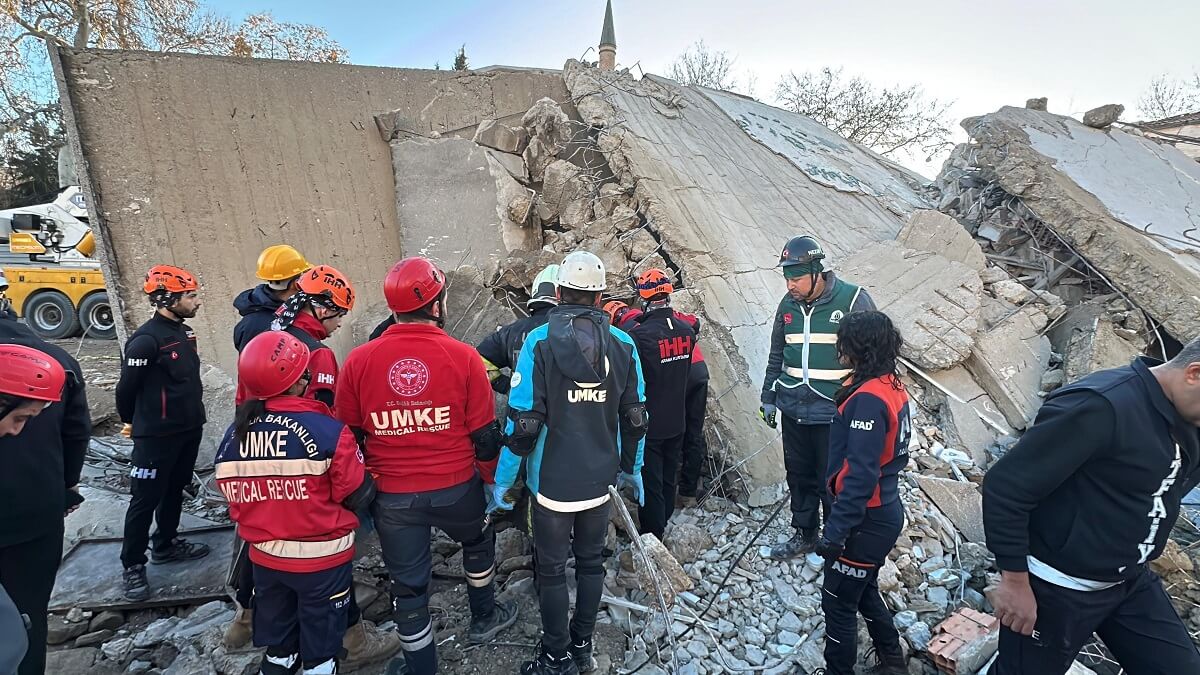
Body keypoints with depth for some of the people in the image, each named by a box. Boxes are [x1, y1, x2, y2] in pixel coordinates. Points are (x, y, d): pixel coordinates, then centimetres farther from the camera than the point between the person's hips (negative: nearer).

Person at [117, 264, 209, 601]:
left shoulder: (184, 332, 7)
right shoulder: (146, 339, -20)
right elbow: (126, 389, -12)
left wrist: (193, 416, 15)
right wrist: (135, 423, 4)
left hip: (189, 430, 8)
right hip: (157, 437, -8)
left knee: (175, 490, 20)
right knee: (145, 500, 3)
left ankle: (165, 545, 37)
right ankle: (133, 566, 17)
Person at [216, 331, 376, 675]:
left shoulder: (232, 436, -8)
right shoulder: (327, 431, -26)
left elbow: (236, 499, 4)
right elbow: (359, 496, -18)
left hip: (265, 558, 5)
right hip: (321, 560, -5)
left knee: (278, 644, 27)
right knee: (320, 647, 18)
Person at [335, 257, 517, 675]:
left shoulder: (358, 361, -8)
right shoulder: (463, 357, -14)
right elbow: (484, 435, -8)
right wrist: (492, 482, 9)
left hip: (391, 498, 1)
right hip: (456, 489, 0)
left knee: (408, 585, 18)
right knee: (478, 541, 30)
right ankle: (484, 619, 49)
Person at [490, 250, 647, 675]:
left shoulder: (539, 342, -14)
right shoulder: (623, 345, -3)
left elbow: (523, 421, -16)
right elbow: (634, 417, 4)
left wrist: (503, 479, -6)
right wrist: (632, 468, 17)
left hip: (553, 481, -4)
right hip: (600, 480, 4)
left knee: (552, 569, 13)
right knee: (591, 561, 20)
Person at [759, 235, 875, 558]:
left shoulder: (853, 300, -11)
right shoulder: (788, 305, 5)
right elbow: (776, 356, 15)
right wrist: (768, 398, 14)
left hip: (835, 412, -5)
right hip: (793, 409, 5)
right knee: (799, 476, 17)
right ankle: (804, 534, 35)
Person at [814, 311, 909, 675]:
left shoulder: (867, 399, -26)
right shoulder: (892, 387, 3)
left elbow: (860, 476, -28)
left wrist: (835, 531, -24)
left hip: (867, 519, -9)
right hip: (886, 510, 9)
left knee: (838, 601, 7)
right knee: (863, 590, 26)